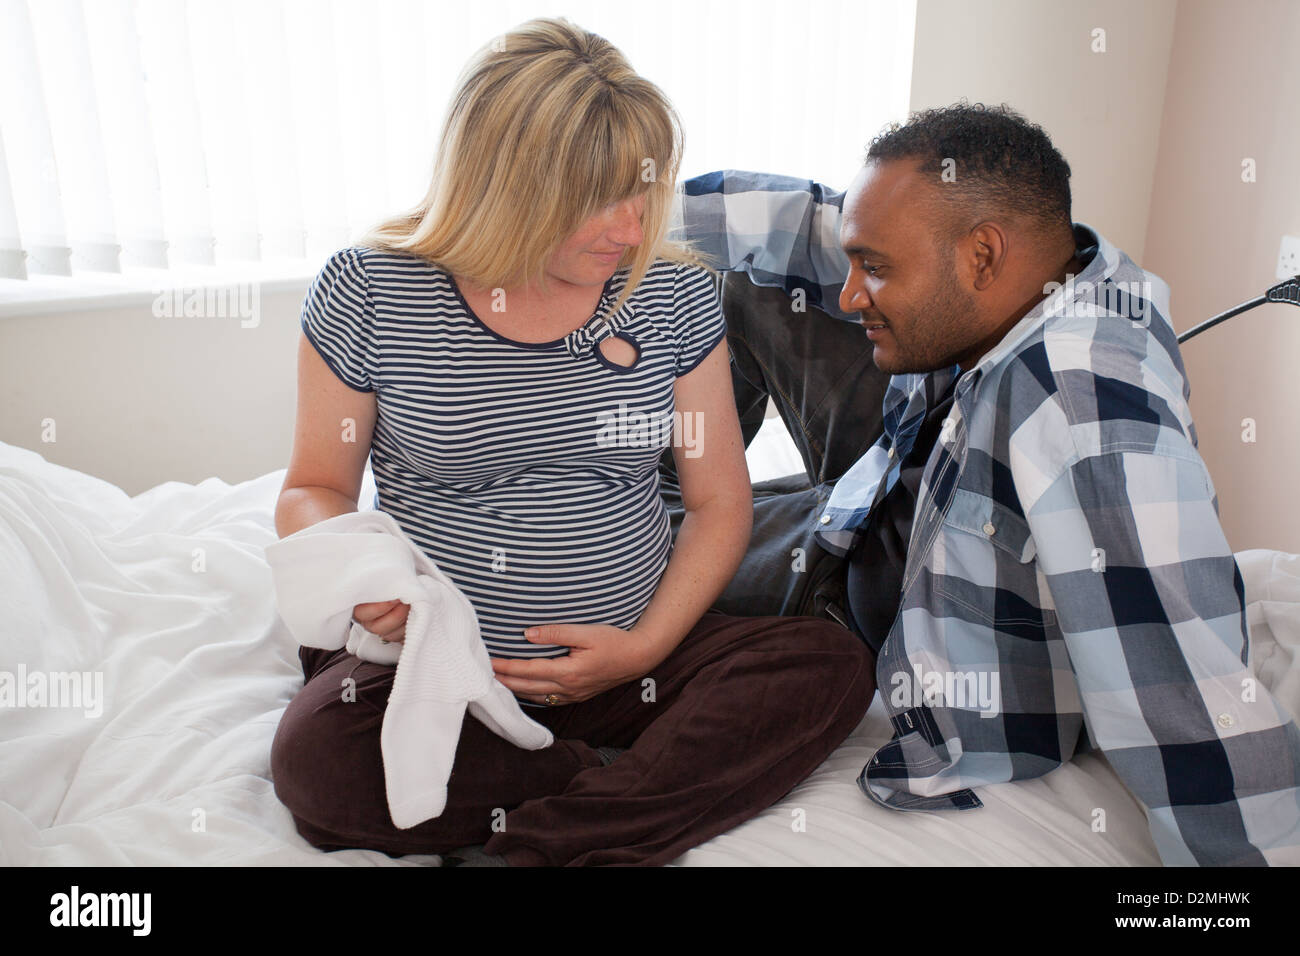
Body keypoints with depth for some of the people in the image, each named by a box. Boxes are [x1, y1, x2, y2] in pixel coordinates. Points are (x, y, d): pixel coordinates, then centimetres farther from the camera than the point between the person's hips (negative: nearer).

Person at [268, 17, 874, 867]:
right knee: (315, 759, -30)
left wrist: (647, 645, -10)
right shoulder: (368, 292, -5)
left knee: (832, 664, -19)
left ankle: (526, 846, -24)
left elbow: (719, 500, 4)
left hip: (635, 651, 2)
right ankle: (656, 786, -17)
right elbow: (315, 489, 5)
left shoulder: (675, 293, 1)